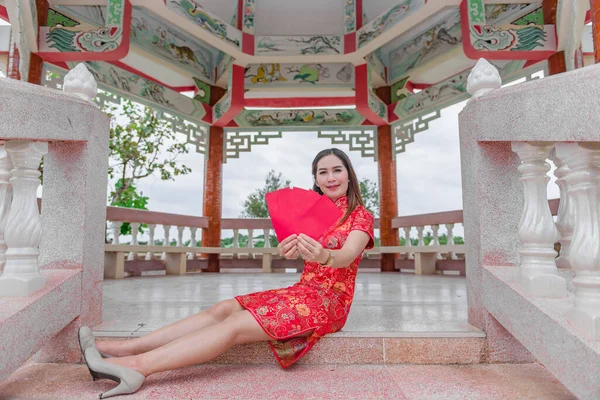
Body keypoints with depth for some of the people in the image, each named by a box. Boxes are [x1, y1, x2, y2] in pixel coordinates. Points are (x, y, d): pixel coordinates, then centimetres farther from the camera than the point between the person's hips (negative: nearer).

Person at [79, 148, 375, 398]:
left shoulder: (361, 216, -2)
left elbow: (346, 256, -23)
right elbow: (295, 249, -6)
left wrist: (324, 256, -47)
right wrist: (287, 249, -32)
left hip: (329, 299, -5)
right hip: (303, 290, 5)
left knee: (234, 325, -22)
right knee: (223, 309, -13)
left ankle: (136, 366, -27)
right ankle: (119, 349, -17)